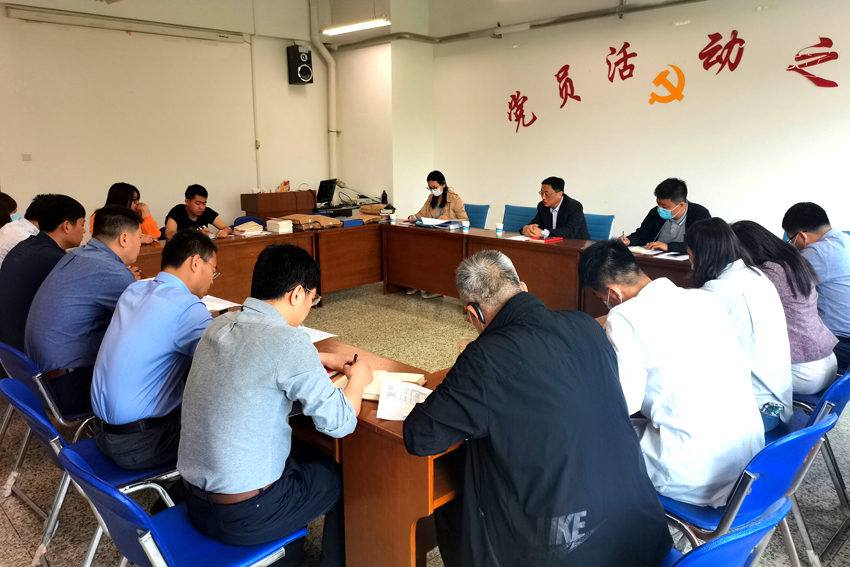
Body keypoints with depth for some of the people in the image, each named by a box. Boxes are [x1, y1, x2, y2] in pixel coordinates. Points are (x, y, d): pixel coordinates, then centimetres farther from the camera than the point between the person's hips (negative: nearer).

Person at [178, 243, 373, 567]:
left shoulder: (221, 325, 0)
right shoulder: (289, 341, -24)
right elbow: (339, 424, -16)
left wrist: (323, 360, 20)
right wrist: (357, 380, 2)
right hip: (243, 517, -7)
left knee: (301, 454, 29)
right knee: (342, 475, 15)